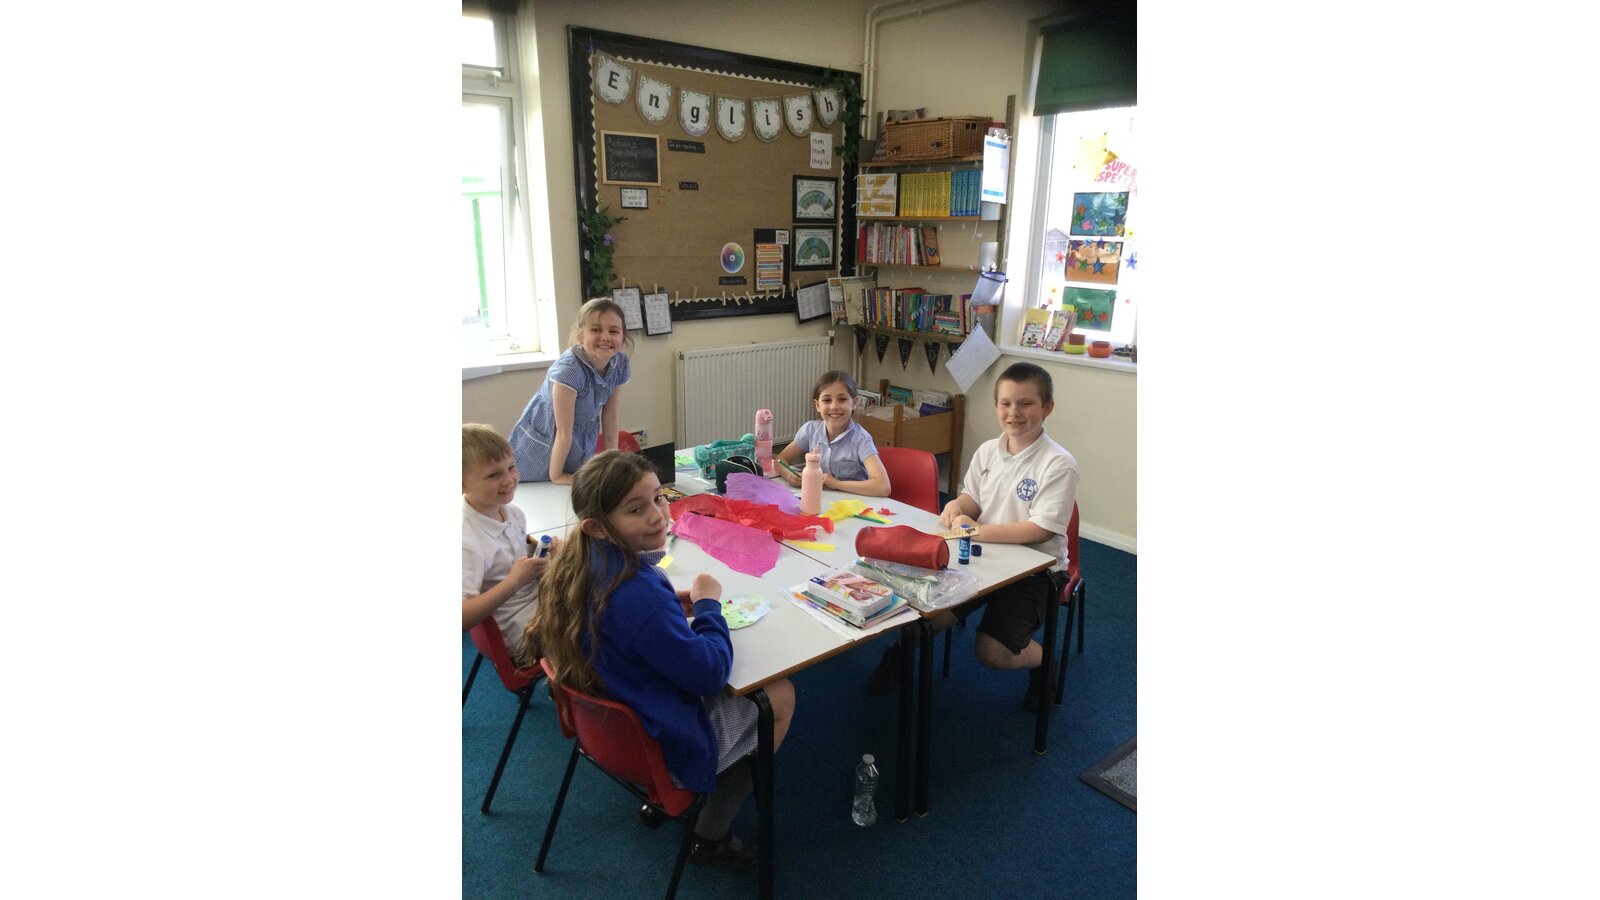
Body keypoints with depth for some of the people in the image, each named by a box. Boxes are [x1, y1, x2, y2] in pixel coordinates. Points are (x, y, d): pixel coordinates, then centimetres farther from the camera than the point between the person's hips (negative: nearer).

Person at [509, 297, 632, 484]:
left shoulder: (620, 365, -15)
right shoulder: (568, 370, -33)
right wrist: (556, 476, -16)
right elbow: (563, 432, -25)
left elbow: (611, 418, -3)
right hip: (541, 446, -5)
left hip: (581, 445, 5)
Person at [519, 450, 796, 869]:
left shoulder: (583, 561, -10)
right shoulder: (638, 595, -38)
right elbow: (709, 672, -27)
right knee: (780, 697, 10)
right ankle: (710, 838, 22)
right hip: (658, 744, -8)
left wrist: (671, 605, -2)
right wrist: (707, 604, -13)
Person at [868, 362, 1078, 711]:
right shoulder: (988, 451, 2)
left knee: (992, 651, -17)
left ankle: (1042, 659, 17)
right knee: (935, 612, -15)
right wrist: (957, 505, -10)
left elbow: (1041, 530, -22)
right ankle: (903, 646, 19)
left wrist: (978, 530, -26)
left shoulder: (1059, 463, -15)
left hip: (1035, 567, -4)